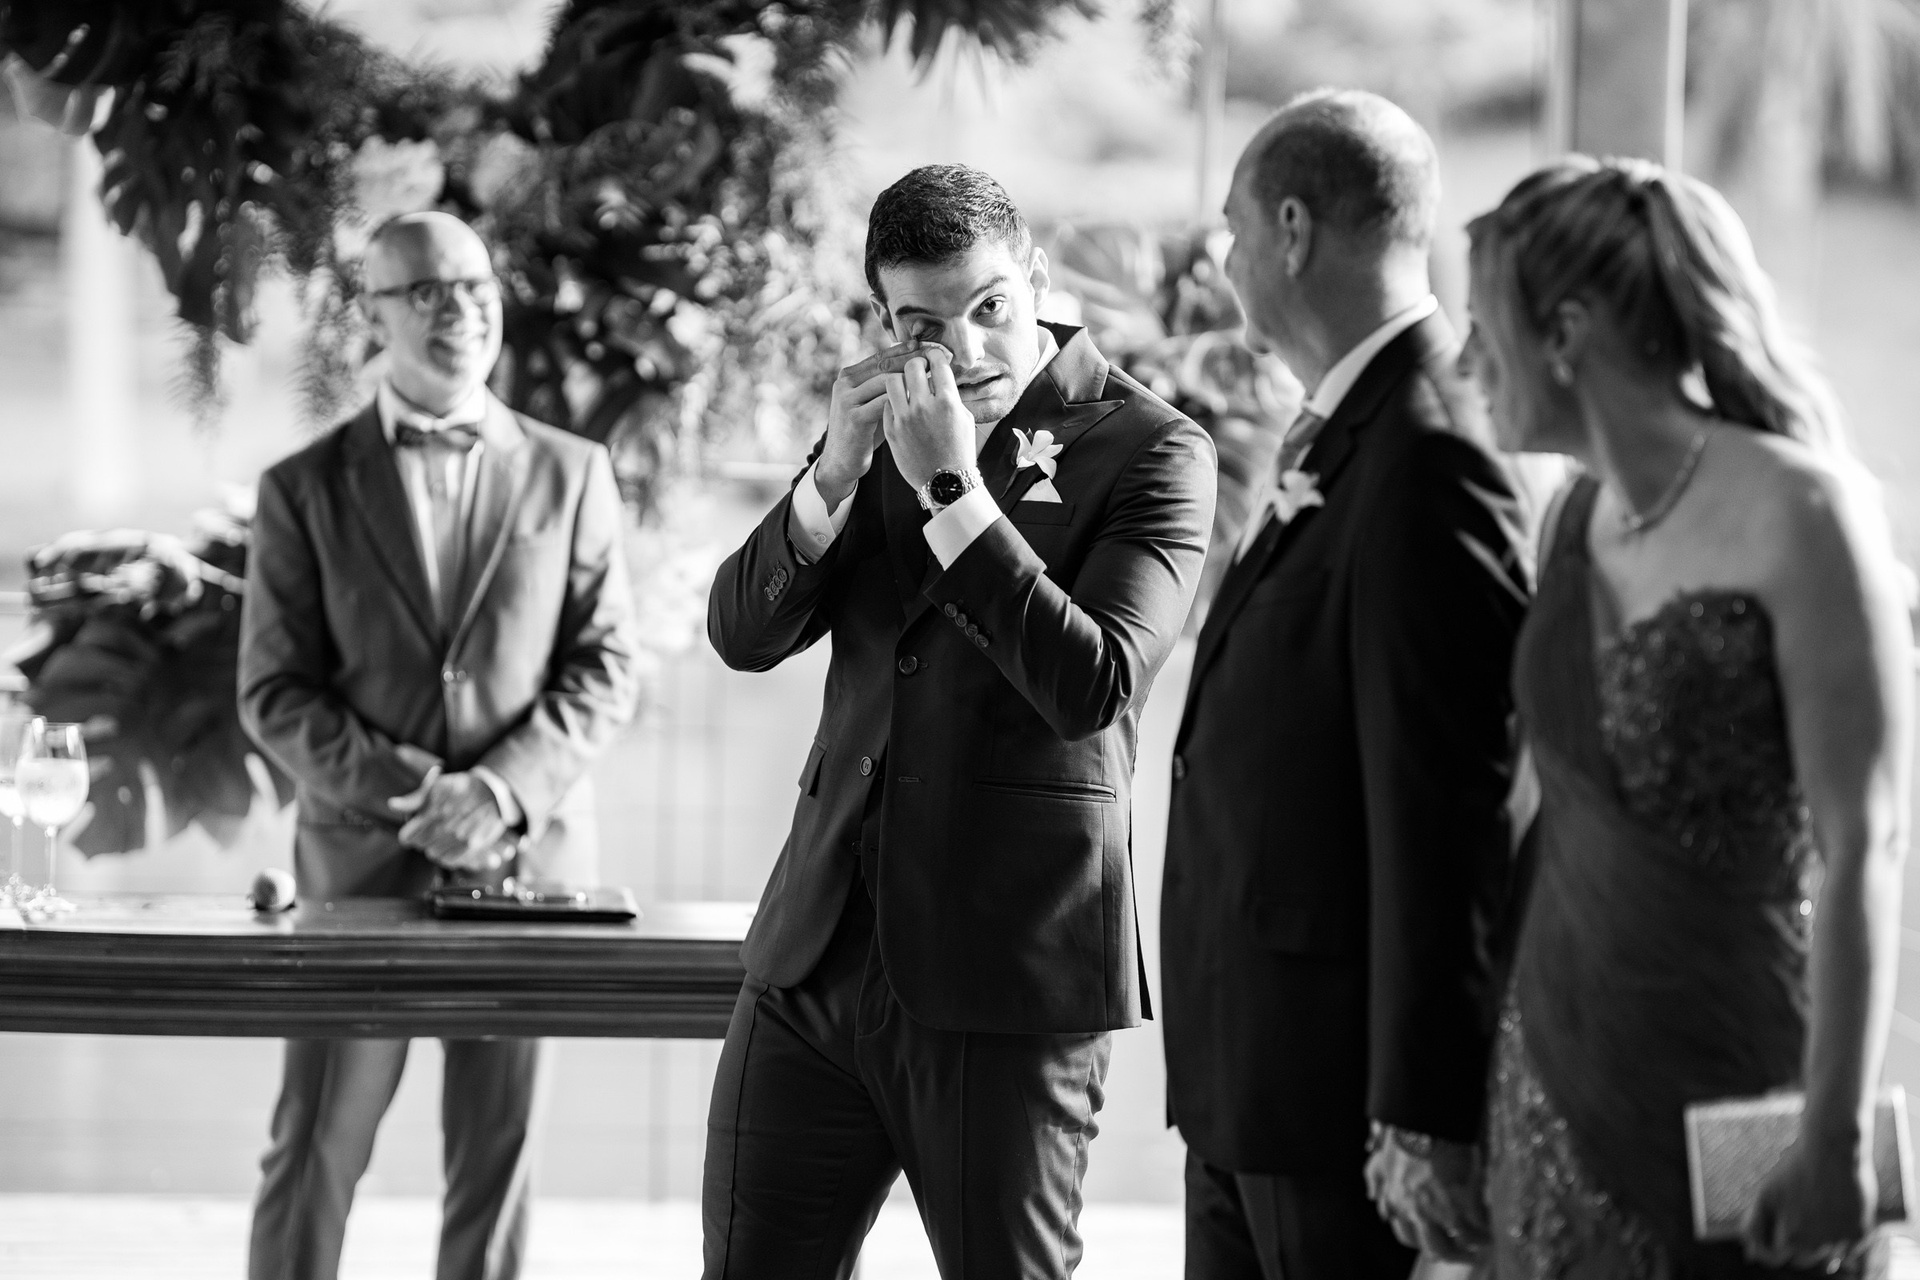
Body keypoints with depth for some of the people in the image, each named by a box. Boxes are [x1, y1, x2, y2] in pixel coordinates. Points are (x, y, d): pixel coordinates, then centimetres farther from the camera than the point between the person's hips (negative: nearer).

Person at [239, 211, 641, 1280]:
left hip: (527, 858, 1)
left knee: (499, 1157, 4)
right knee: (315, 1154, -2)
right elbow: (274, 693, 1)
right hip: (362, 859, -1)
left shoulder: (571, 473, 8)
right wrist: (404, 792, -13)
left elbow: (608, 671, 3)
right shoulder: (307, 488, 5)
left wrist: (504, 789, -13)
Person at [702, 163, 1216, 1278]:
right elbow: (744, 635, 6)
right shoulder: (889, 425, 13)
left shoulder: (1152, 451, -5)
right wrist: (836, 473, -10)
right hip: (820, 956, 5)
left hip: (1007, 972, -5)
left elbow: (1094, 688, -17)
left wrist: (953, 489, -19)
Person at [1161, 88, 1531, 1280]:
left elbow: (1446, 810, -21)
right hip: (1245, 1079, 9)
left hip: (1349, 1077, -9)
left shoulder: (1426, 462, -18)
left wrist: (1426, 1115, -20)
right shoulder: (1334, 436, 13)